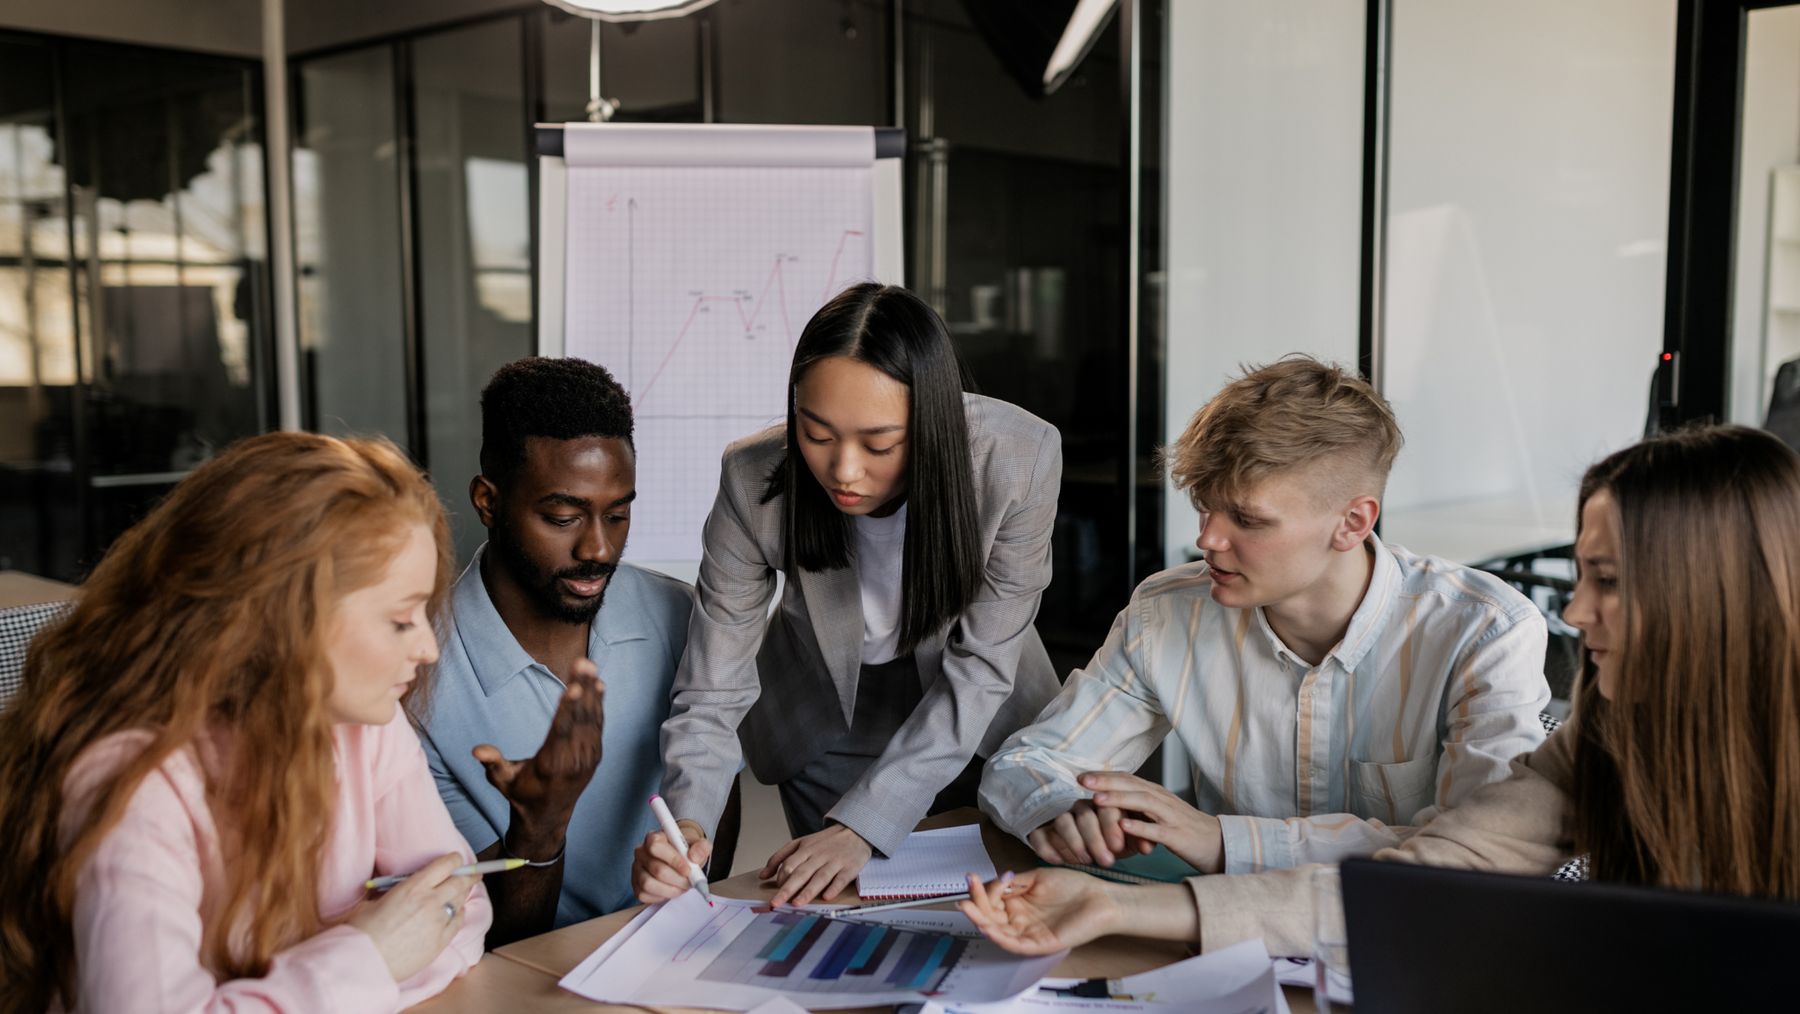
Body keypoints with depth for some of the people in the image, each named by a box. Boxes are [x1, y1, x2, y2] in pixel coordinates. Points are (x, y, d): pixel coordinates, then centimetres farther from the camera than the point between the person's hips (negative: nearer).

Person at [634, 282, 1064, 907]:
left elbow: (979, 669, -26)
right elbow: (712, 692, -24)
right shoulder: (755, 481, -30)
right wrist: (686, 823, -43)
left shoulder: (1020, 457, -33)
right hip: (827, 723, 0)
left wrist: (862, 826, -33)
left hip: (978, 719, 1)